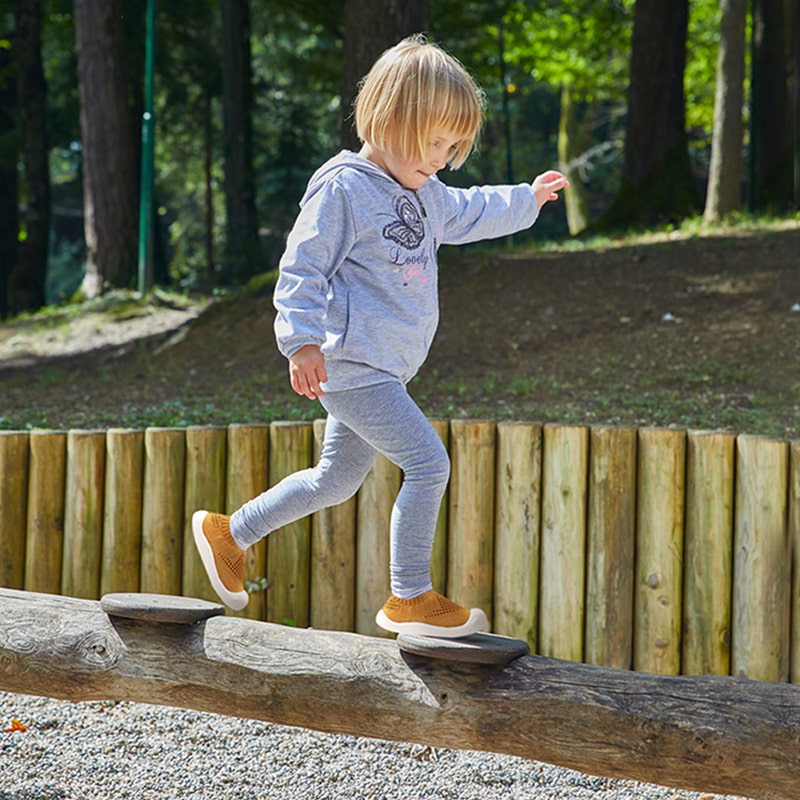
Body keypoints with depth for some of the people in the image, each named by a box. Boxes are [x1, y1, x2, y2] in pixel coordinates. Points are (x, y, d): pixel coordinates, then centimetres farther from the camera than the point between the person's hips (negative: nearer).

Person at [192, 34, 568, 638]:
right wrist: (302, 341, -26)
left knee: (337, 480, 18)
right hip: (351, 365, -10)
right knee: (428, 464, -12)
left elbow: (465, 215, 35)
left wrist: (526, 201, 41)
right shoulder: (342, 188, -15)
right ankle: (411, 599, -1)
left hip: (382, 370, 10)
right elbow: (302, 268, -17)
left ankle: (228, 534, 33)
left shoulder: (423, 193, 14)